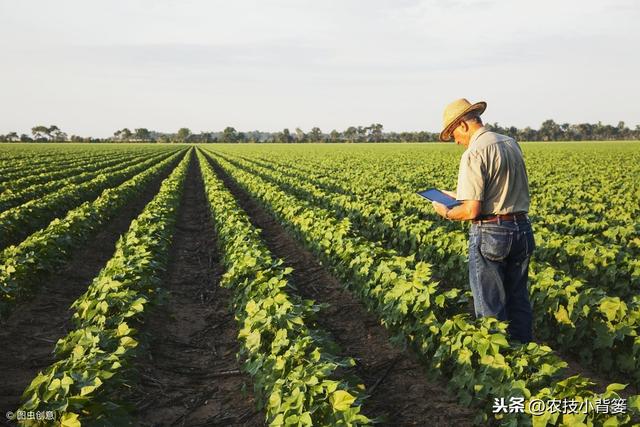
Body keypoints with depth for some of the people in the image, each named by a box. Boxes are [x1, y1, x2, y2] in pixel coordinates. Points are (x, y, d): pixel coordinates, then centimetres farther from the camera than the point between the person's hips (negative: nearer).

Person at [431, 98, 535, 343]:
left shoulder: (474, 154, -17)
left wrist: (447, 213, -1)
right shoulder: (511, 143, 9)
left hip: (490, 233, -8)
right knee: (518, 300, 19)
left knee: (491, 307, 5)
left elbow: (472, 210, -21)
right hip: (521, 229, 8)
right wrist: (459, 195, 22)